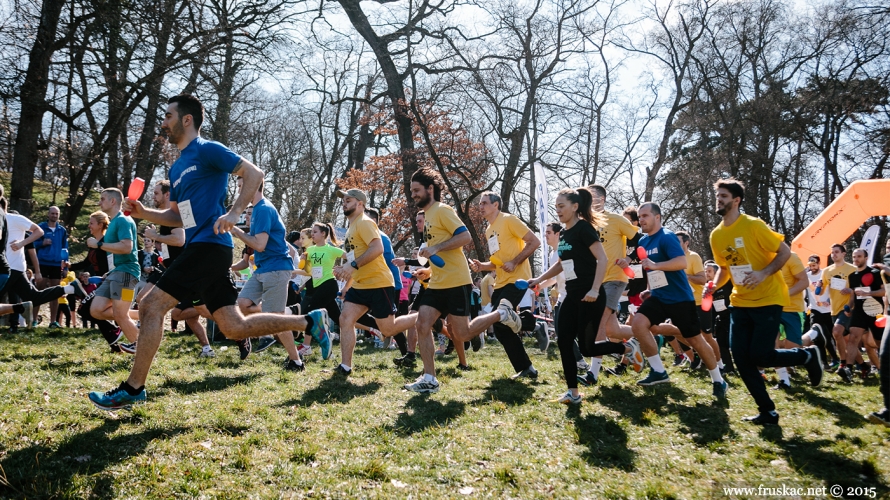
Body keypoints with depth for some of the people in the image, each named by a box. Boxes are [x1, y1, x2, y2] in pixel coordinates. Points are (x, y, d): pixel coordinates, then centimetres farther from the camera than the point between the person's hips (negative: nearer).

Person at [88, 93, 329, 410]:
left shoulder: (207, 150, -3)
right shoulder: (176, 168, 23)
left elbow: (254, 174, -9)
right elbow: (178, 217, 28)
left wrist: (233, 213, -19)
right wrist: (143, 213, 12)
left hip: (208, 245, -9)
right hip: (199, 249, 9)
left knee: (152, 306, -10)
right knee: (234, 328, 4)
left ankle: (133, 389, -1)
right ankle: (309, 321, 10)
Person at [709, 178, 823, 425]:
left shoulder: (753, 225, -14)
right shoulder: (716, 235, 5)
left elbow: (785, 251, -10)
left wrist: (764, 273, -24)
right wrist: (713, 286, -1)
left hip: (767, 300, -6)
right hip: (740, 303, 6)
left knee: (759, 356, -10)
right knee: (741, 359, 0)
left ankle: (808, 356, 19)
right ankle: (768, 412, 14)